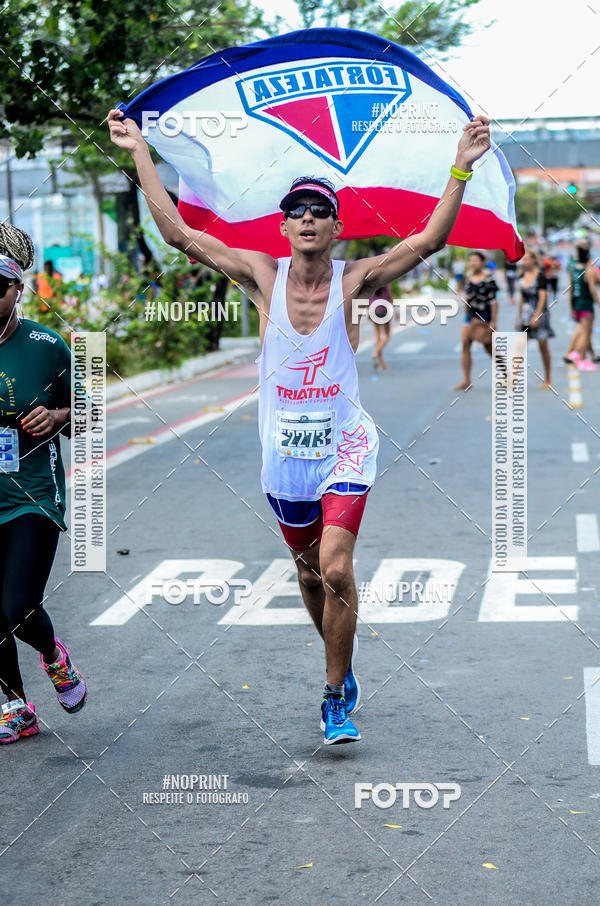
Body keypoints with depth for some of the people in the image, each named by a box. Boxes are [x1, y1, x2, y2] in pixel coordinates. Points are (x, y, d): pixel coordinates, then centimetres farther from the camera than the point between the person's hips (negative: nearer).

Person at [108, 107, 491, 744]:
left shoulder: (353, 281, -7)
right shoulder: (263, 275, -3)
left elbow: (430, 239, -14)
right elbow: (179, 234, -4)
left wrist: (461, 168, -23)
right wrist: (140, 153, -6)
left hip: (344, 446, -3)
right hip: (284, 452, 3)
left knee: (335, 567, -18)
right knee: (309, 574, 14)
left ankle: (337, 700, -4)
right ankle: (344, 671, 38)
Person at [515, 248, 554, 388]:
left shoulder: (540, 276, -8)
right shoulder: (522, 276, 10)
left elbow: (543, 297, -13)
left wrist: (537, 316, -20)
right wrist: (518, 318, 15)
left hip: (540, 313, -5)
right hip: (526, 313, 6)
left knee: (543, 346, 3)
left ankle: (547, 380, 12)